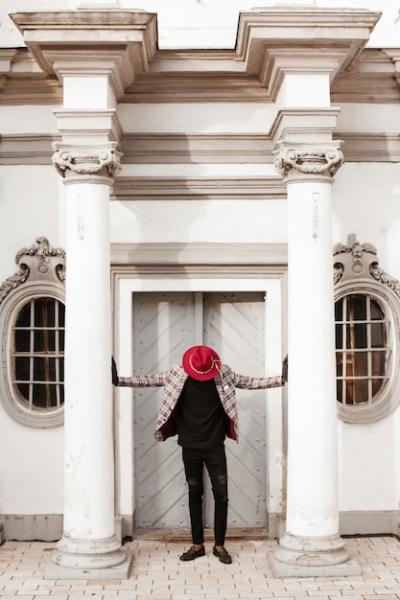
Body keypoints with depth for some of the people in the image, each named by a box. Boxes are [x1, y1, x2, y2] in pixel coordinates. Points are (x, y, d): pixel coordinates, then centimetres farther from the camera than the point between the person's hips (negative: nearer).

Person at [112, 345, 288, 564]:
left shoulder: (224, 374, -7)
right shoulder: (177, 374, -7)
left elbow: (250, 382, -1)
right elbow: (148, 379, -2)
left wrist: (281, 379, -8)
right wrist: (119, 380, -9)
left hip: (215, 446, 0)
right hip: (190, 447, 1)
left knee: (221, 495, -1)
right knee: (194, 495, 8)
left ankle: (219, 545, 12)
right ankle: (197, 545, 18)